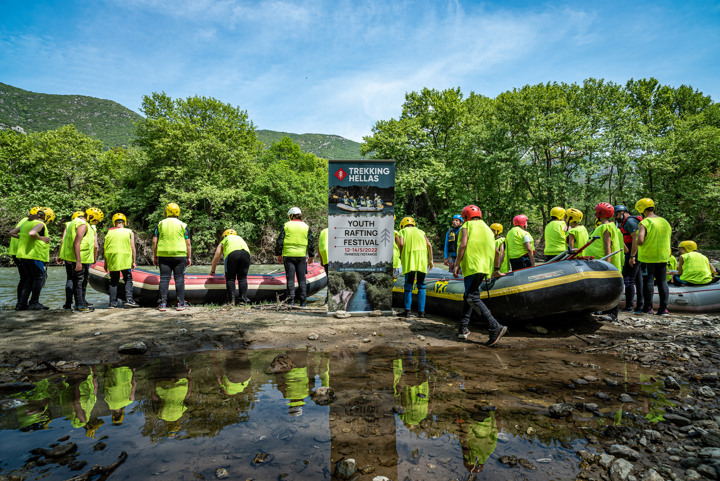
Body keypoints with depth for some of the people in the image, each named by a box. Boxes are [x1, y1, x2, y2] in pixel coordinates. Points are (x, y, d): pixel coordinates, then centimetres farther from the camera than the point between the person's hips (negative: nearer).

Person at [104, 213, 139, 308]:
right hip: (125, 258, -2)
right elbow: (132, 248, 0)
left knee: (114, 280, 10)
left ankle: (112, 302, 11)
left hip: (112, 259, 2)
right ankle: (129, 299, -3)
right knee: (128, 279, 8)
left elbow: (105, 248, 8)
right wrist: (133, 261, 6)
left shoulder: (109, 232, 10)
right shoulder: (129, 232, 4)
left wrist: (105, 263, 14)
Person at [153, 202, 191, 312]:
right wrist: (189, 257, 8)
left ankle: (163, 304, 5)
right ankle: (180, 304, 2)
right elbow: (188, 243, 2)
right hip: (179, 255, -1)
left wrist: (154, 256, 11)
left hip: (163, 255, 1)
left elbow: (154, 241, 4)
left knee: (164, 279, 5)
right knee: (179, 278, 3)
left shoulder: (160, 224, 6)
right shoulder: (182, 225, 3)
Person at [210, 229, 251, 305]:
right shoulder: (240, 238, 42)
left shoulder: (223, 242, 34)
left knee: (230, 278, 7)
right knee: (242, 278, 10)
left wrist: (212, 271, 47)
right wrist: (246, 269, 58)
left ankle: (231, 301, 1)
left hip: (232, 253, -2)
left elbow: (216, 257, 35)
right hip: (245, 253, 2)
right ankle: (243, 300, 4)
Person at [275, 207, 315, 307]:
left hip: (288, 255, -1)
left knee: (290, 278, 1)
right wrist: (311, 256, 16)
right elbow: (311, 243, 8)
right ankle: (302, 301, 8)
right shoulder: (306, 227, 7)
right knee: (302, 279, 6)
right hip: (301, 255, 1)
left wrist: (278, 254, 8)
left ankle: (291, 300, -1)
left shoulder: (286, 225, 3)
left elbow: (279, 241, 0)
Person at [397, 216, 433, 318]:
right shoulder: (420, 232, 24)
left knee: (408, 285, 5)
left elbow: (401, 244, -3)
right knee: (421, 286, 9)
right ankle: (421, 311, 8)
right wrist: (431, 260, 15)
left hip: (409, 256, -2)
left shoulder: (403, 231, 16)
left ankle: (407, 310, 4)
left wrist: (401, 257, 8)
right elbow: (429, 245, 12)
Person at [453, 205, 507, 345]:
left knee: (472, 298, -12)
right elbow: (496, 252, 21)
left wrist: (457, 265, -13)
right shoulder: (487, 228, 23)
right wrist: (496, 269, 30)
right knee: (469, 295, 17)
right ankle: (463, 327, 16)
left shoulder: (467, 226, 2)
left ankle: (495, 327, -23)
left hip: (472, 266, -8)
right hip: (484, 267, 8)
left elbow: (463, 245, -13)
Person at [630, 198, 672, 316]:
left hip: (648, 257, -6)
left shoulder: (645, 222, -13)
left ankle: (648, 308, 5)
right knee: (662, 281, 10)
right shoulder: (665, 222, 11)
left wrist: (632, 255, -9)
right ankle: (664, 308, 11)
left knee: (648, 281, 0)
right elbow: (668, 238, 19)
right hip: (663, 257, 6)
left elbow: (640, 240, -22)